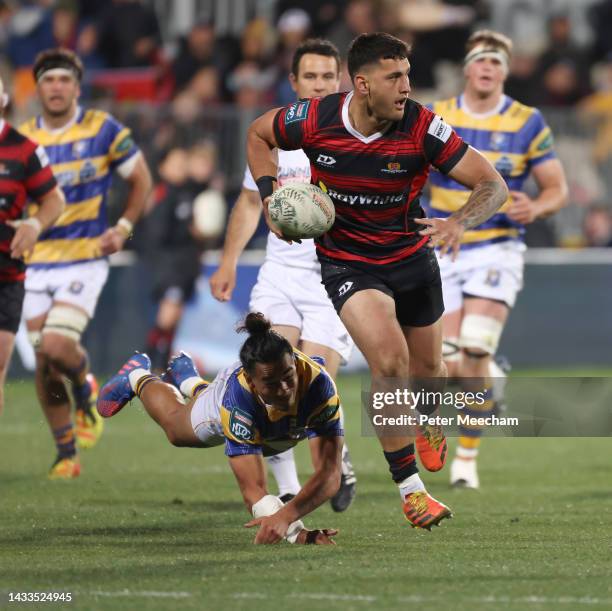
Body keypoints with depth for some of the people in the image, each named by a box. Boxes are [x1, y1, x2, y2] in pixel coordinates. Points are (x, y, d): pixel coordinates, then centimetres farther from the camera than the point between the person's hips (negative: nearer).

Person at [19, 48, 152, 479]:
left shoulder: (103, 129, -2)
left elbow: (141, 179, 8)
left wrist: (123, 228, -4)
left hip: (85, 260, -3)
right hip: (37, 262, 3)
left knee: (57, 346, -21)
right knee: (44, 364, 0)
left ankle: (86, 394, 13)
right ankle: (66, 456, 12)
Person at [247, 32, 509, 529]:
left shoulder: (422, 127, -22)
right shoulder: (315, 120, -19)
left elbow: (493, 184, -20)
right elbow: (258, 134, 3)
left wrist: (460, 223, -39)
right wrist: (269, 195, -10)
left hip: (412, 257, 2)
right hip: (346, 261, -2)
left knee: (427, 370, 18)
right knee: (390, 360, -24)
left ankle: (429, 419, 58)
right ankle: (409, 487, -11)